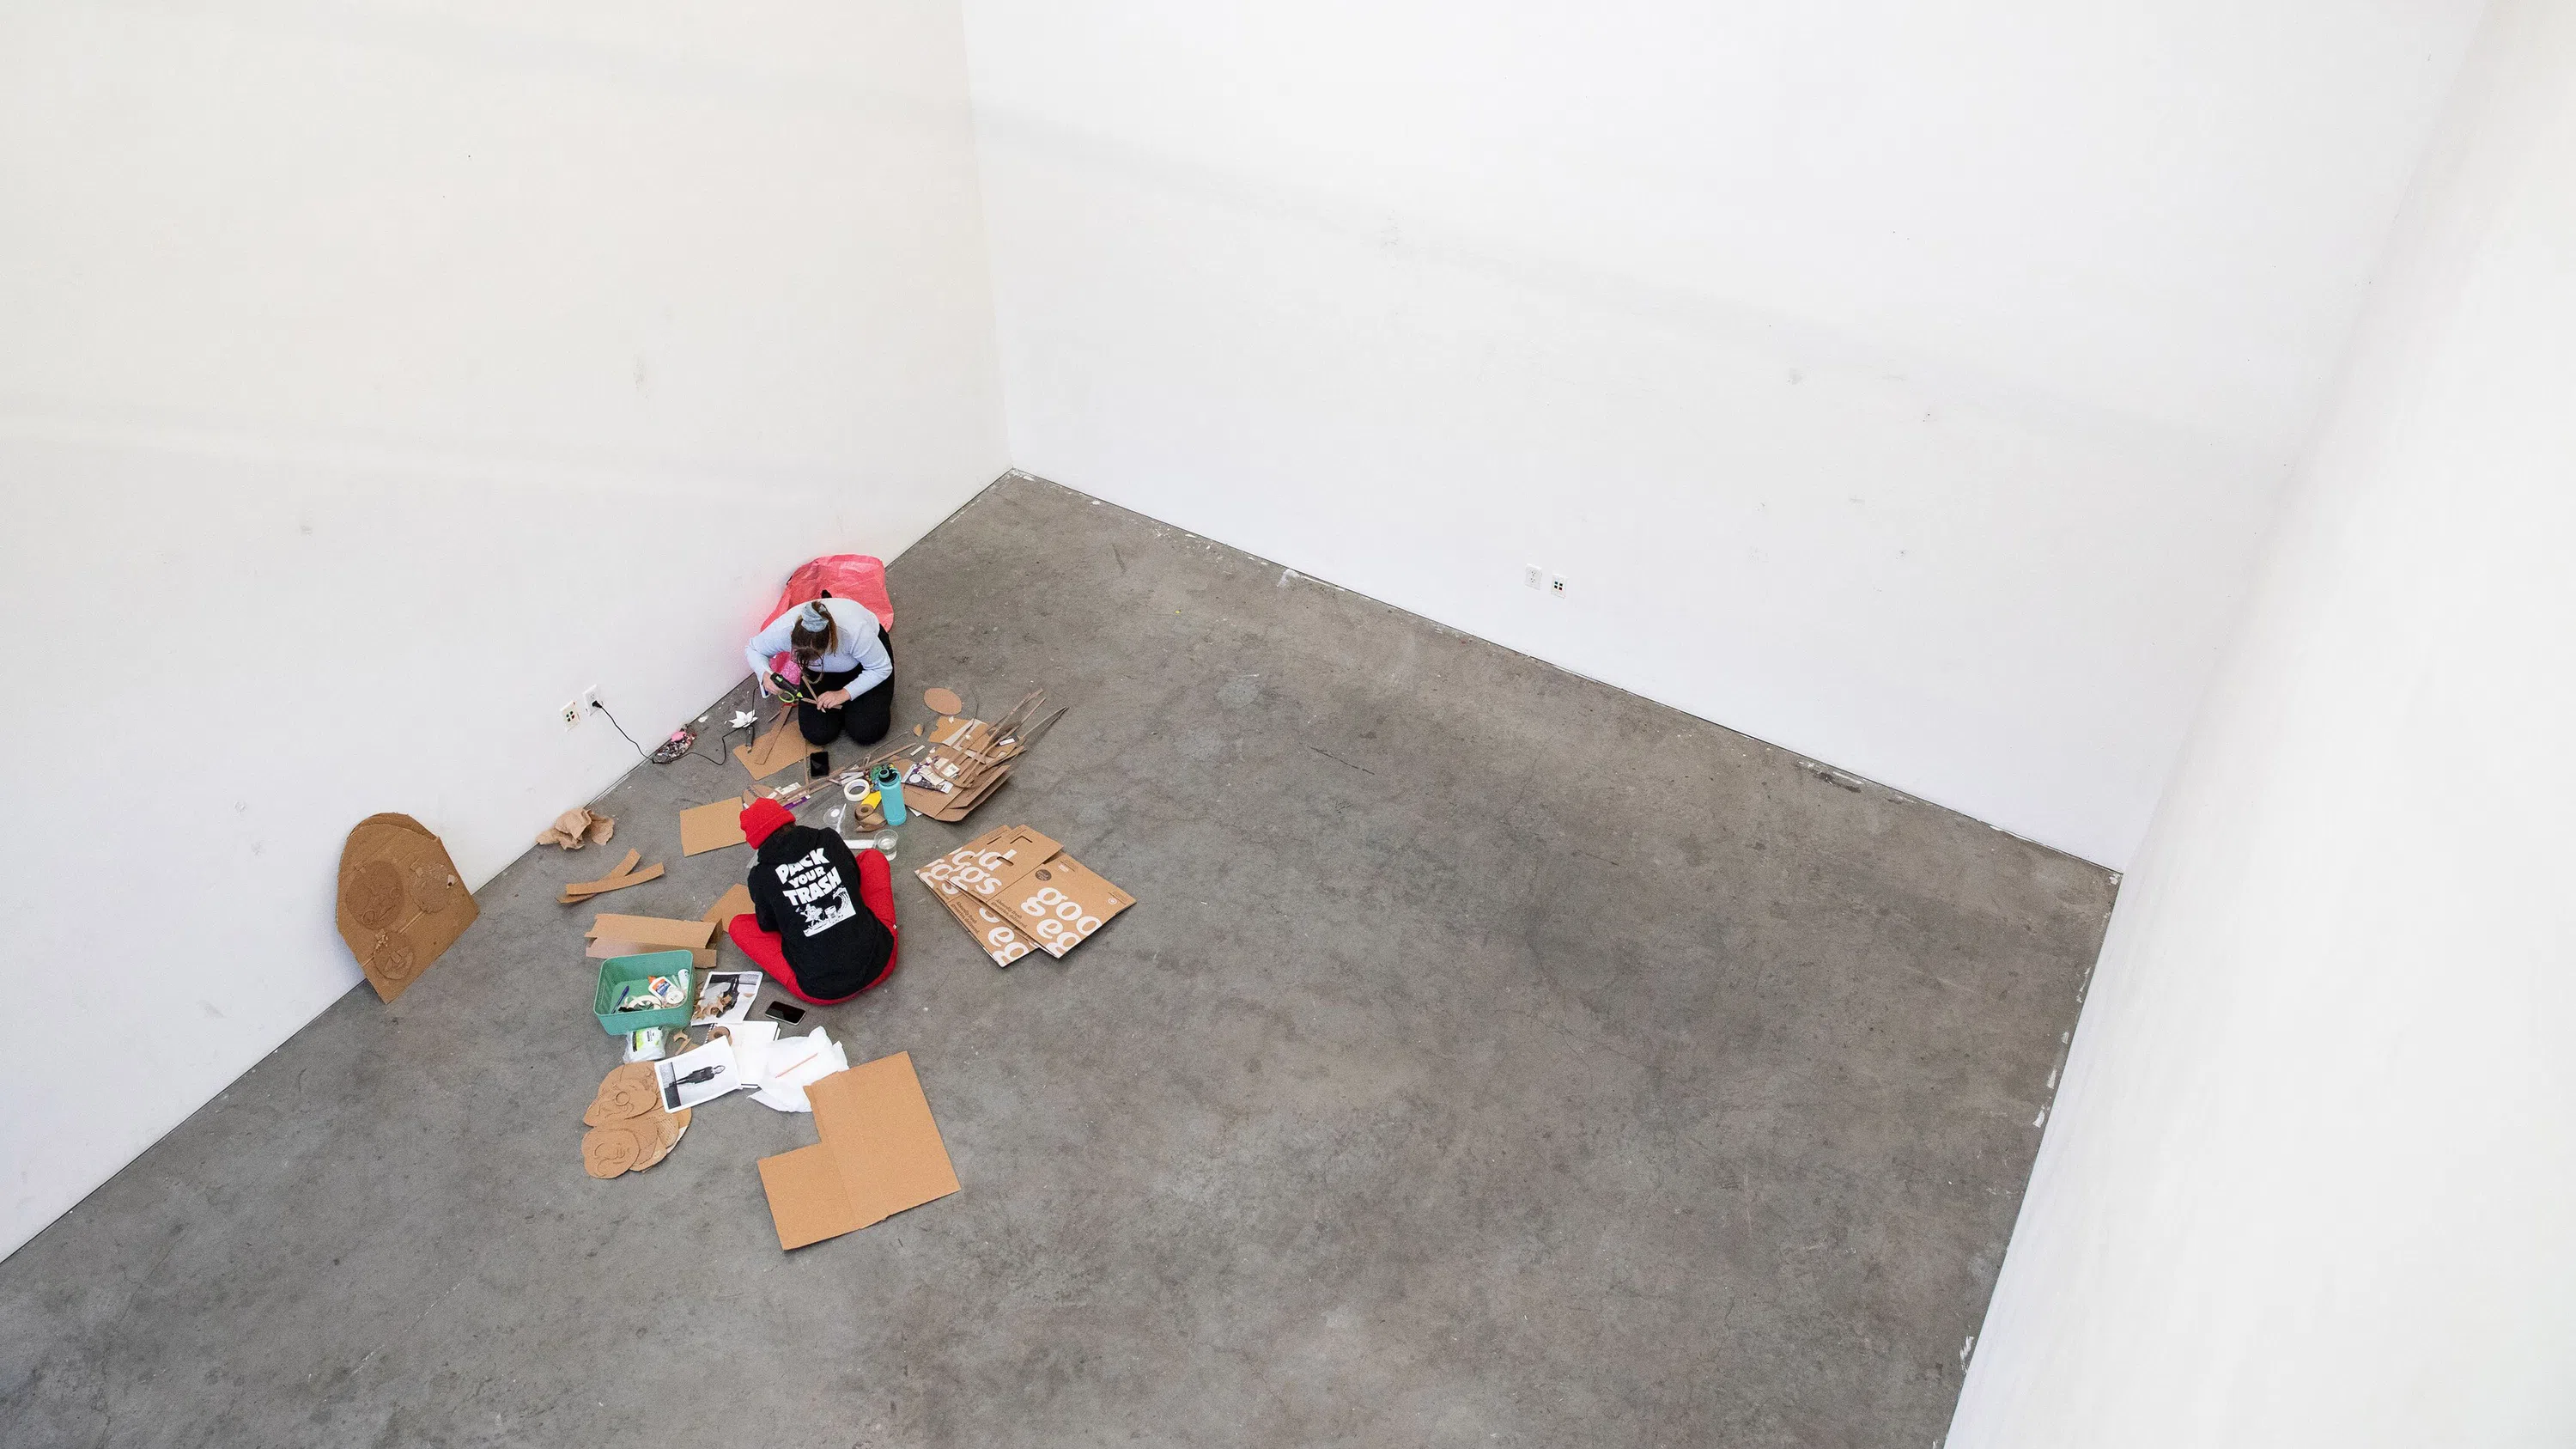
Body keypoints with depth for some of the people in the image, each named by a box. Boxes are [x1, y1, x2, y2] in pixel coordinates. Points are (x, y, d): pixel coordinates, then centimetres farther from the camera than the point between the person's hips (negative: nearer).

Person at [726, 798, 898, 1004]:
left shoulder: (762, 876, -5)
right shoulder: (830, 841, 0)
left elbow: (768, 926, 13)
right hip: (880, 963, 2)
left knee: (738, 925, 18)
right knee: (871, 857, 21)